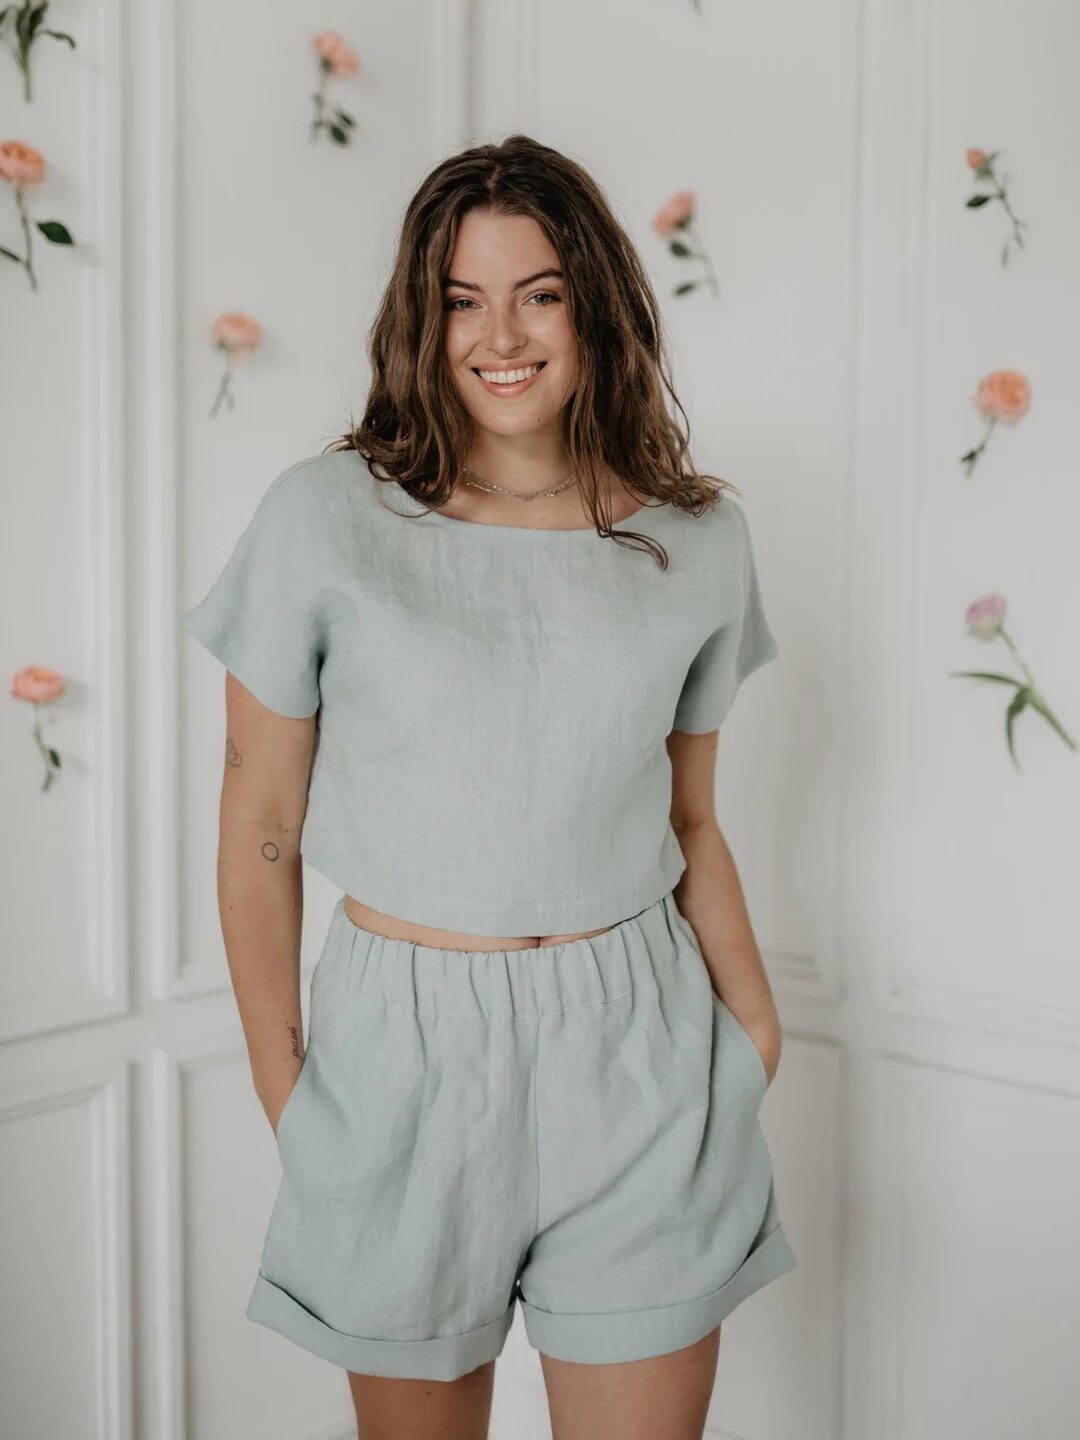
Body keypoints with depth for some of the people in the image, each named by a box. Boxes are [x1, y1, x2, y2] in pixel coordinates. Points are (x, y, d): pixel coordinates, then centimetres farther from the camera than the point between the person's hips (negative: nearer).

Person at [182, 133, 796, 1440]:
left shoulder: (698, 538, 1)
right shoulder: (325, 519, -6)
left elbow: (691, 824, 10)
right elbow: (260, 827, -2)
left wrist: (751, 1019, 1)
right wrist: (282, 1087, -2)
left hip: (633, 1054, 2)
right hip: (405, 1049, -1)